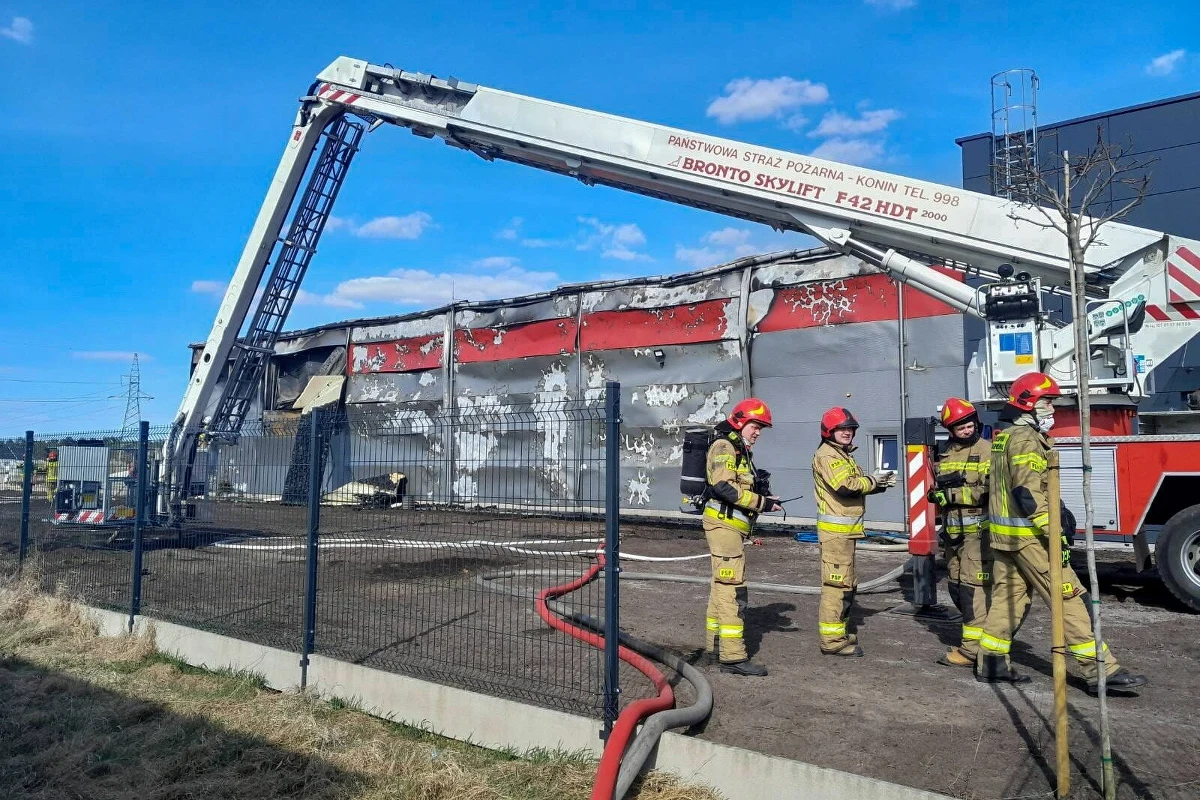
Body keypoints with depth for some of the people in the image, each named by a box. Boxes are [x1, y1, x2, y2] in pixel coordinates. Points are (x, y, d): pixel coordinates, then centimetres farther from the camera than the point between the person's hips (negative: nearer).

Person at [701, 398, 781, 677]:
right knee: (733, 588, -12)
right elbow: (724, 487, -23)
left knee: (722, 586, 16)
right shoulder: (724, 447, -11)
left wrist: (764, 499, 1)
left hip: (732, 525, 11)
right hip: (723, 523, -11)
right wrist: (761, 503, -20)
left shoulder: (740, 450, 21)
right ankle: (733, 656, -12)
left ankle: (714, 644, 25)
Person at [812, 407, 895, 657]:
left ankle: (839, 632, 27)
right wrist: (873, 480, -9)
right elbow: (845, 486, -23)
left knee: (847, 582, 17)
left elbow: (855, 485, 18)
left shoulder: (843, 455, 22)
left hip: (846, 529, 11)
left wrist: (880, 483, 2)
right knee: (836, 583, -9)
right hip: (835, 529, -11)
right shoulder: (826, 456, -11)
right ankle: (832, 641, -6)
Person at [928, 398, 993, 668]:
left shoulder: (987, 450, -8)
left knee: (973, 587, -7)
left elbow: (988, 491, -19)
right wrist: (938, 491, -4)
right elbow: (937, 491, 18)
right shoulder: (946, 454, 15)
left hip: (977, 531, -8)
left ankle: (972, 650, -3)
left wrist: (955, 490, -19)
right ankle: (981, 634, 27)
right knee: (956, 586, 13)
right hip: (953, 532, 8)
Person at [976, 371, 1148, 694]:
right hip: (1026, 534, -10)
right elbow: (1029, 494, -23)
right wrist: (1054, 535, -22)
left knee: (1007, 596, 12)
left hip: (1003, 532, 10)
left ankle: (990, 662, 16)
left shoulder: (1003, 437, 16)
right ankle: (1100, 671, -4)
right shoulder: (1025, 439, -15)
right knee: (1068, 597, -6)